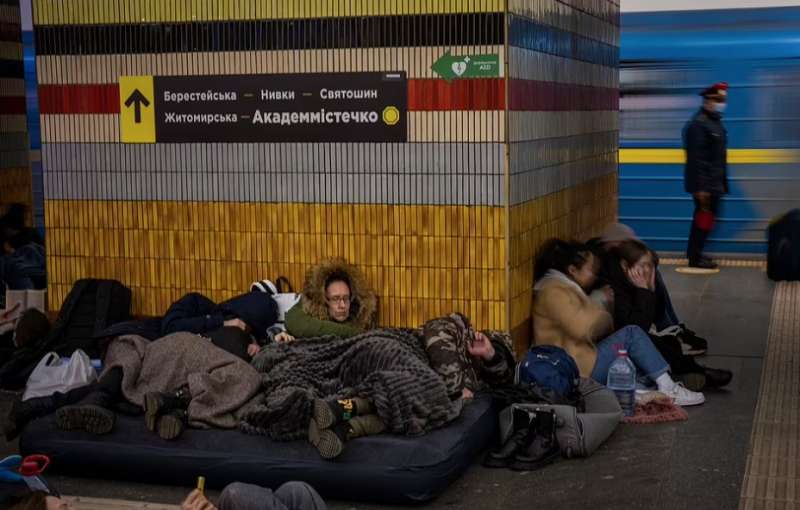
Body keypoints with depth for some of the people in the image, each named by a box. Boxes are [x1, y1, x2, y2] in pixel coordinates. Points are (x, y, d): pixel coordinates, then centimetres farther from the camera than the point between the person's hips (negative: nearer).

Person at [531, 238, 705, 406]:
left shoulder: (565, 288, 20)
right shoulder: (554, 292, -14)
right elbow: (583, 329, -23)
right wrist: (604, 317, -6)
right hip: (579, 370, -11)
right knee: (631, 334, -12)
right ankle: (668, 389, -10)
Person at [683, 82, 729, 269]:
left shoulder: (715, 121, 14)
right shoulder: (698, 123, -17)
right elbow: (696, 158, -23)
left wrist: (722, 183, 18)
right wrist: (700, 187, -25)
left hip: (714, 182, 10)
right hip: (704, 184, -10)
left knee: (702, 218, 16)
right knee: (704, 219, -5)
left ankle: (693, 253, 26)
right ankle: (695, 258, 3)